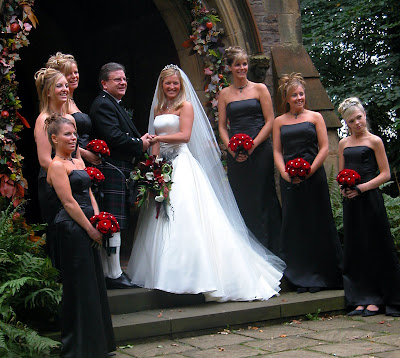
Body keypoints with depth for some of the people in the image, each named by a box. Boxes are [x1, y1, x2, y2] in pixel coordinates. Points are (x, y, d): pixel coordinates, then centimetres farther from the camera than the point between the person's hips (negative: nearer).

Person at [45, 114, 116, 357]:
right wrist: (91, 228, -13)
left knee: (95, 284, 14)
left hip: (88, 227, 9)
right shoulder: (57, 166, -10)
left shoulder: (78, 161, 16)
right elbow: (68, 202, -15)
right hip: (72, 229, -9)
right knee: (81, 286, -2)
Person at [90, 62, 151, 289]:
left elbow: (125, 135, 27)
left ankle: (110, 272, 21)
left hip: (120, 171, 11)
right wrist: (140, 144, -9)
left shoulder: (116, 105, 23)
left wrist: (142, 139, 8)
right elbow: (113, 137, -22)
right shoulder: (103, 105, -11)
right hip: (112, 172, -11)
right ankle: (113, 275, -2)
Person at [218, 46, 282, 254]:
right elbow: (222, 126, 9)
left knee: (262, 198, -1)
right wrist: (232, 149, -8)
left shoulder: (260, 89, 5)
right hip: (236, 156, 2)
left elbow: (270, 121, -1)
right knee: (241, 200, 3)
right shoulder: (225, 94, 11)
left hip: (260, 151, -2)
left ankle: (266, 250, 7)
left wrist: (252, 145, -11)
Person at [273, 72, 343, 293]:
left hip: (314, 177, -2)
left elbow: (324, 148, 0)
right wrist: (284, 173, -10)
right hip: (289, 180, 2)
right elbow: (277, 151, 7)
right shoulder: (279, 121, 11)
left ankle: (320, 276, 12)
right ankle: (301, 278, 12)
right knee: (294, 224, 3)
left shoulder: (315, 117, 6)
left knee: (317, 223, 1)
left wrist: (309, 172, -12)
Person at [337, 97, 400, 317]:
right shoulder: (343, 144, 13)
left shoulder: (374, 141, -1)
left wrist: (362, 187, -15)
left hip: (370, 199, -5)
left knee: (374, 247, -2)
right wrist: (343, 188, -5)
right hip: (351, 201, 5)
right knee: (355, 248, 5)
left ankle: (376, 300, 5)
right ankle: (362, 300, 11)